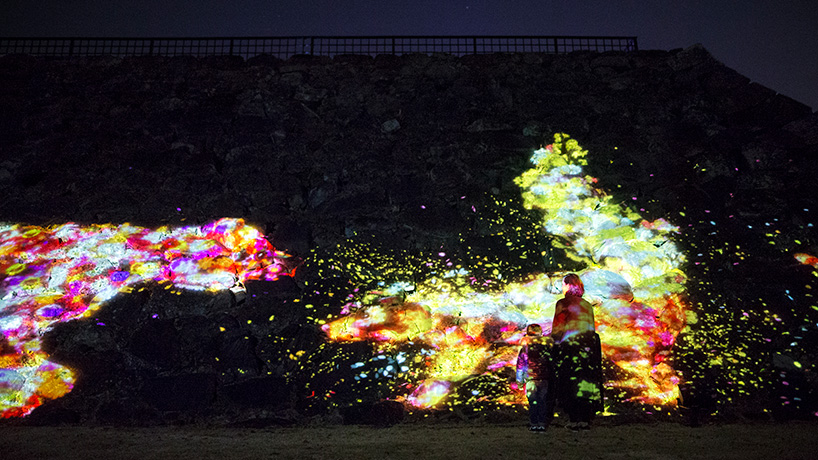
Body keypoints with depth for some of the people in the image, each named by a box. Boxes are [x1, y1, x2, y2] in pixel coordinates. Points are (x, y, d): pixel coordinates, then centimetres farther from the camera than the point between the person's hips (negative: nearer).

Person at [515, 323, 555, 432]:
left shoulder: (525, 348, -2)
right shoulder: (548, 345, 2)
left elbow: (520, 365, 3)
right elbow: (552, 363, 8)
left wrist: (519, 381, 11)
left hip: (531, 379, -1)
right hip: (545, 379, 1)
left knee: (532, 402, 7)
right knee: (543, 401, 10)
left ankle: (534, 424, 9)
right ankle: (542, 424, 12)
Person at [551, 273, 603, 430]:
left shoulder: (562, 303, -2)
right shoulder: (587, 305, 14)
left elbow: (556, 329, -5)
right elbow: (592, 327, 14)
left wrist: (553, 345, 3)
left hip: (568, 345, -5)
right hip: (589, 345, 5)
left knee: (570, 383, -2)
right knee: (587, 382, 6)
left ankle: (575, 420, -5)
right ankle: (586, 419, 4)